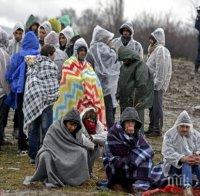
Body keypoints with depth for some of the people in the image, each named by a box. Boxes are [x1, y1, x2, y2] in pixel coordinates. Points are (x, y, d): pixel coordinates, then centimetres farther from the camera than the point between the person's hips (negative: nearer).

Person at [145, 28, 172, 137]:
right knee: (152, 107, 15)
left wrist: (157, 83, -22)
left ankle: (157, 130, -1)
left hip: (157, 86, -10)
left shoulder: (161, 50, -14)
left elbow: (161, 69, -20)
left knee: (156, 107, -5)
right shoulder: (154, 49, 19)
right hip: (152, 84, 10)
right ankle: (151, 129, 22)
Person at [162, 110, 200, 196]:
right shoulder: (169, 135, -5)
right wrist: (183, 158, -35)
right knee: (186, 164, -36)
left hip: (192, 164, 3)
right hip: (173, 165, -3)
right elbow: (168, 153, -18)